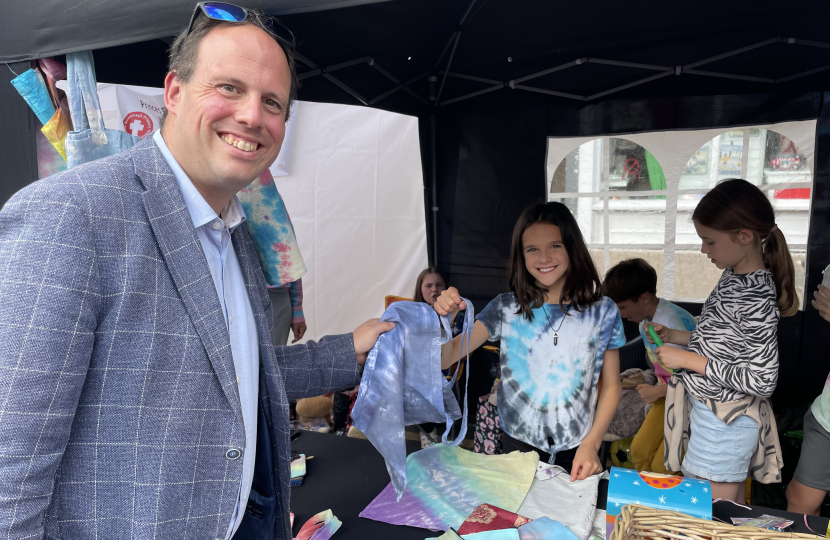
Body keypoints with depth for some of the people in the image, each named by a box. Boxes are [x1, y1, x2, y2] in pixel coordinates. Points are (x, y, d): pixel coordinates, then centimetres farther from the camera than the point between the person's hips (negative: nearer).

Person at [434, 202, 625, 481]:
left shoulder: (603, 311, -7)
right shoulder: (506, 309, -7)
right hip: (518, 446, 0)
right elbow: (445, 358, -13)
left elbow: (612, 386, 0)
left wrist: (591, 443, -11)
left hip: (576, 451, 0)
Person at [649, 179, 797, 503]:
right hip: (710, 411, 9)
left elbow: (762, 381, -23)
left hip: (723, 424, -9)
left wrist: (689, 360, -21)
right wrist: (677, 336, 5)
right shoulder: (734, 275, 3)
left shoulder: (757, 298, -24)